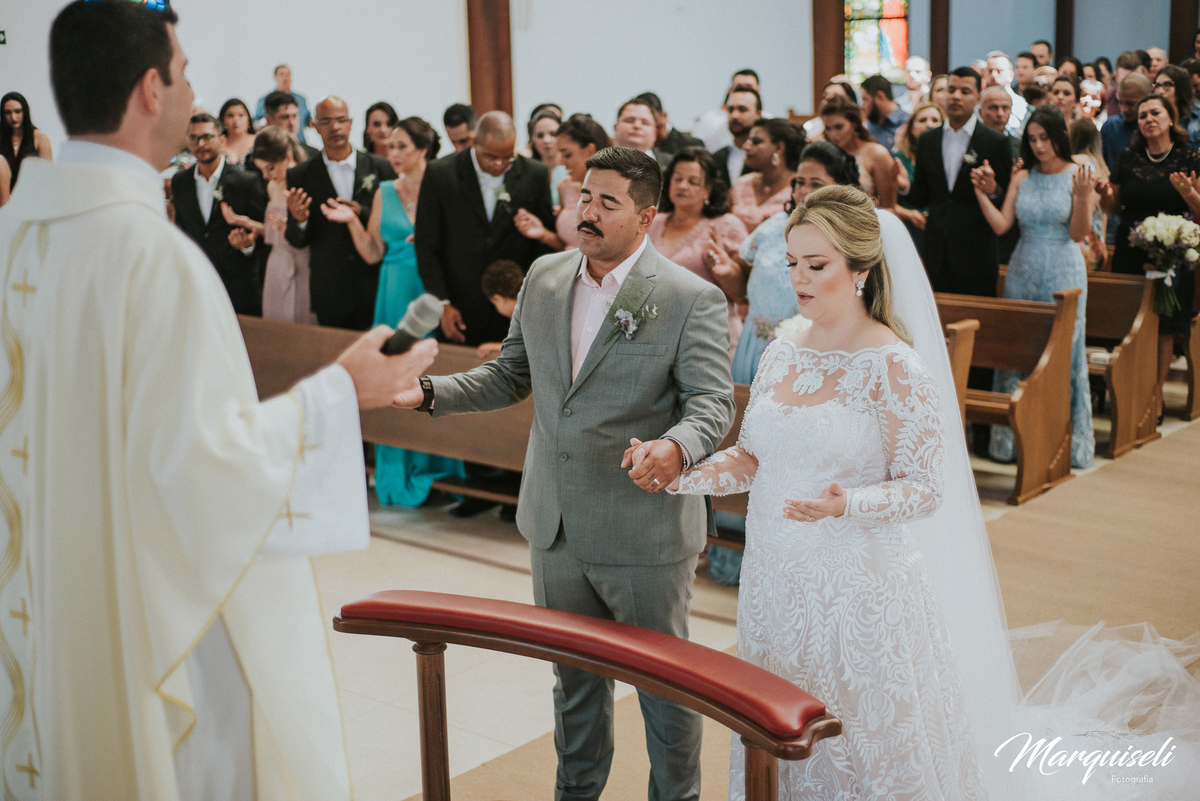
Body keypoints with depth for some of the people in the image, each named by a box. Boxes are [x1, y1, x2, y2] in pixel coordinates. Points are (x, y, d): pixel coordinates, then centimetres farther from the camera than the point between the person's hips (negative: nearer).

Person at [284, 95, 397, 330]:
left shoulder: (379, 168, 3)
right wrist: (299, 220, -18)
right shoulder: (300, 176, 3)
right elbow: (297, 241, 4)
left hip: (376, 285, 0)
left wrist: (361, 213, -13)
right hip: (329, 291, 0)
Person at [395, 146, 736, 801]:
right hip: (556, 527, 5)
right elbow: (511, 375, 12)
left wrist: (674, 447, -40)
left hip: (644, 533, -5)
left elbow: (711, 401, -19)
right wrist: (430, 392, -2)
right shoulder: (544, 278, 4)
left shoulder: (692, 299, -13)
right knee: (574, 676, 23)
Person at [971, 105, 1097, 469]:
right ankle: (1013, 437, 15)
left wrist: (1083, 196, -23)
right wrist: (981, 192, -5)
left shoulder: (1078, 174, -4)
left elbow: (1078, 234, -9)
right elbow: (1001, 225, 2)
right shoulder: (1022, 176, 7)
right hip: (1022, 272, 4)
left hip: (1063, 274, -4)